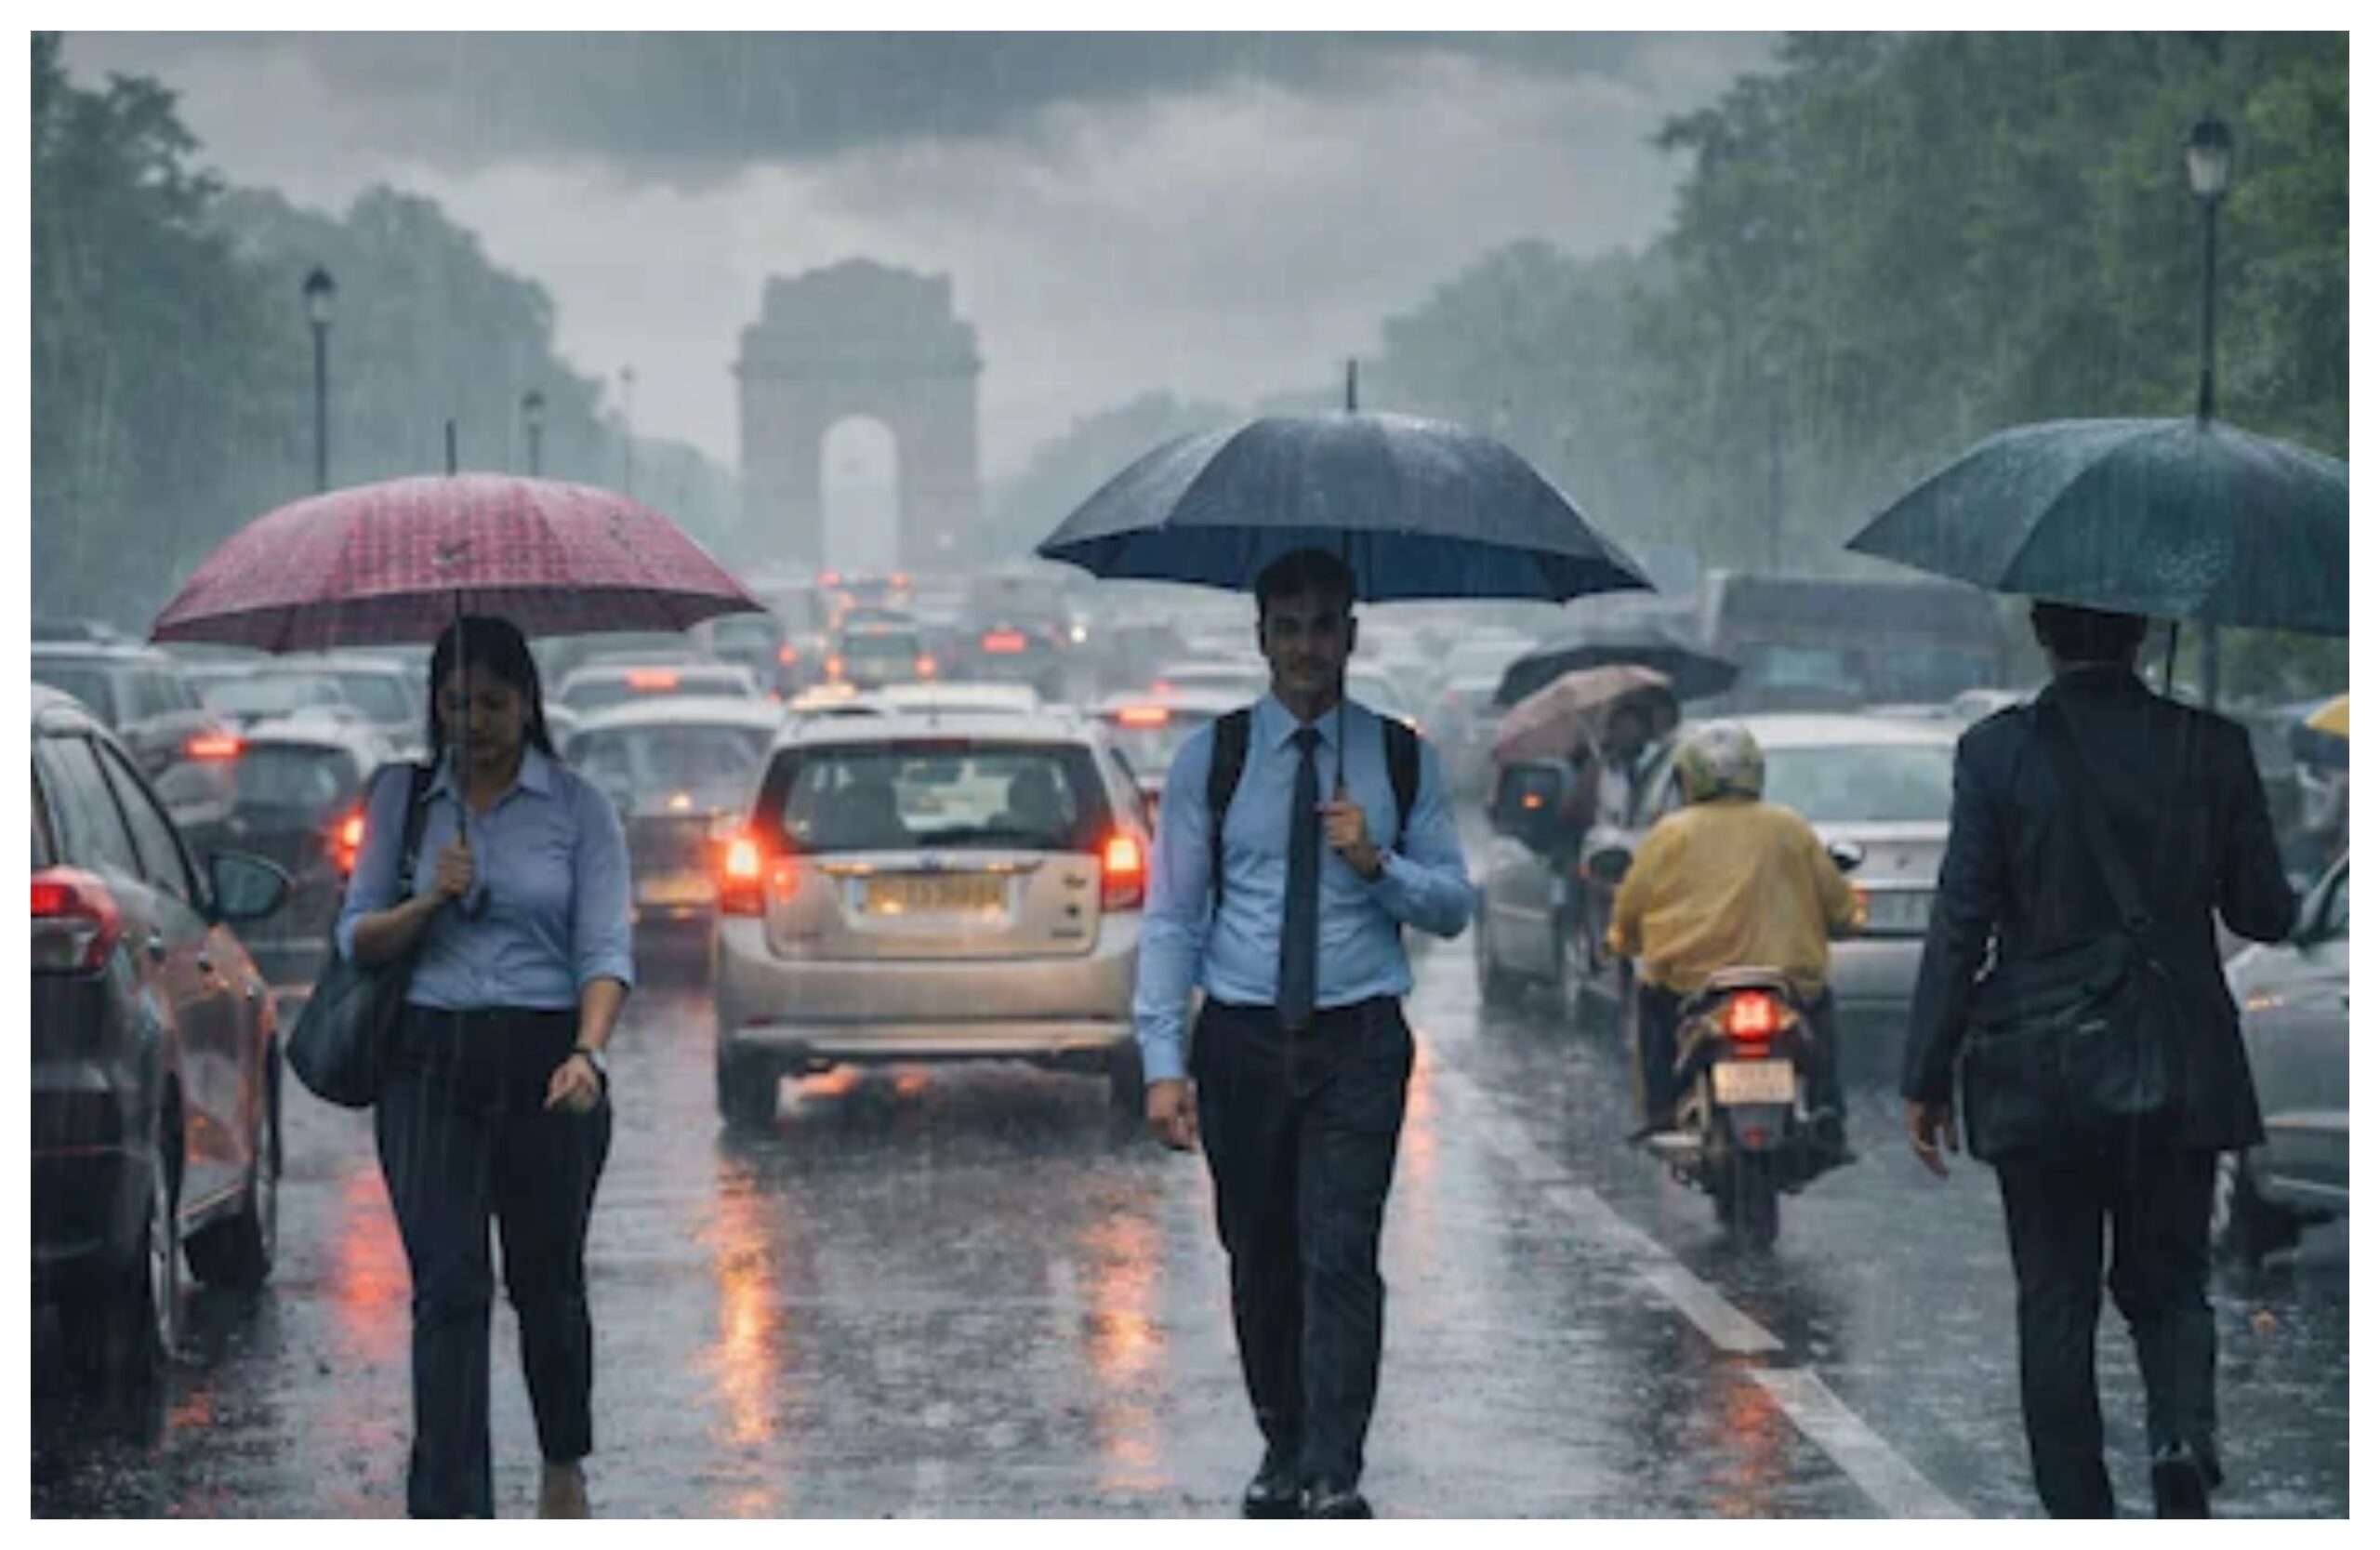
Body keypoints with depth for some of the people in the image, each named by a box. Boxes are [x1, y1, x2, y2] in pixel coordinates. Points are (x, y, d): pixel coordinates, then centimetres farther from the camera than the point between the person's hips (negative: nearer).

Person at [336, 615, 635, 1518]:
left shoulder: (579, 808, 1)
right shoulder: (402, 798, 7)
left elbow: (605, 950, -5)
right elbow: (357, 939, 8)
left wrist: (587, 1051, -23)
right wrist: (430, 900, -12)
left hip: (546, 1060, 0)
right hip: (430, 1061, 0)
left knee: (547, 1279, 13)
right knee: (447, 1288, -11)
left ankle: (564, 1468, 37)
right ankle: (452, 1516, -15)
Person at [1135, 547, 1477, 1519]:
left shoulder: (1401, 762, 6)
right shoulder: (1209, 760, 3)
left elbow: (1454, 907, 7)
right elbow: (1171, 917, 1)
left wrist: (1376, 864, -13)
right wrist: (1163, 1060, -7)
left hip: (1358, 1040, -1)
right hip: (1242, 1038, 1)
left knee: (1341, 1257, -12)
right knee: (1260, 1260, 9)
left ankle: (1335, 1478, -14)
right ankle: (1281, 1451, 25)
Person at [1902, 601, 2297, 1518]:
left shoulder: (1996, 752, -8)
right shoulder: (2213, 748, -3)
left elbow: (1960, 926, -9)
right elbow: (2265, 916, 2)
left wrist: (1927, 1079, -3)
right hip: (2181, 1079, 1)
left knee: (2056, 1305, 9)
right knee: (2167, 1287, 14)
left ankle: (2079, 1520, 8)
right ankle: (2183, 1435, -14)